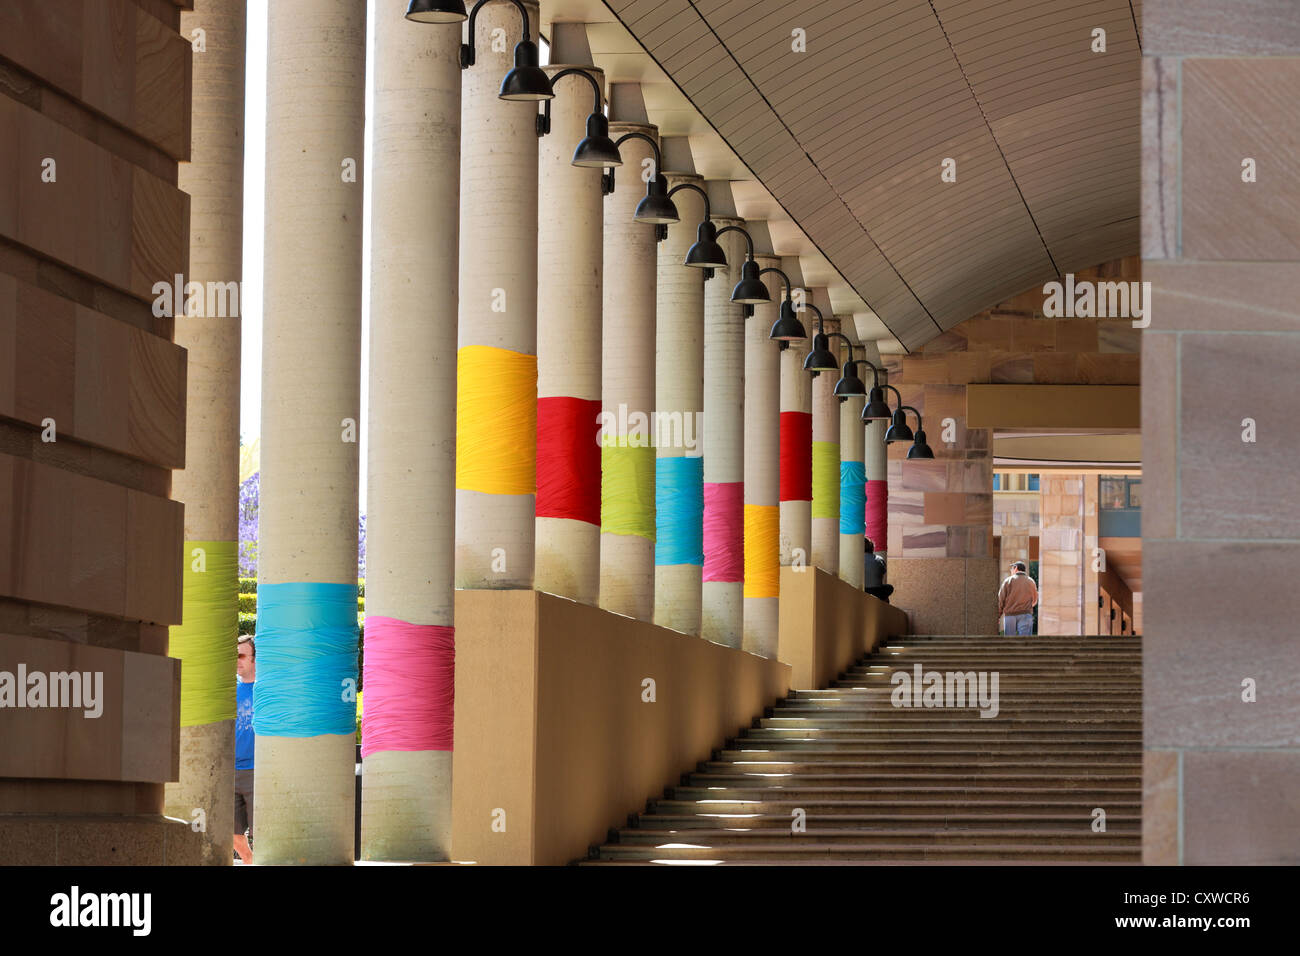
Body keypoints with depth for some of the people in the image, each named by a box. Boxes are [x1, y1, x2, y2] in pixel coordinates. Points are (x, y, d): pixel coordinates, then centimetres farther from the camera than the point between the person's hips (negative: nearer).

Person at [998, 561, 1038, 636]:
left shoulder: (1008, 581, 3)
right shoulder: (1031, 581, 10)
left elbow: (1000, 599, 0)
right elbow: (1035, 600, 20)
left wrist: (998, 615, 7)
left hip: (1010, 615, -1)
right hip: (1025, 615, 1)